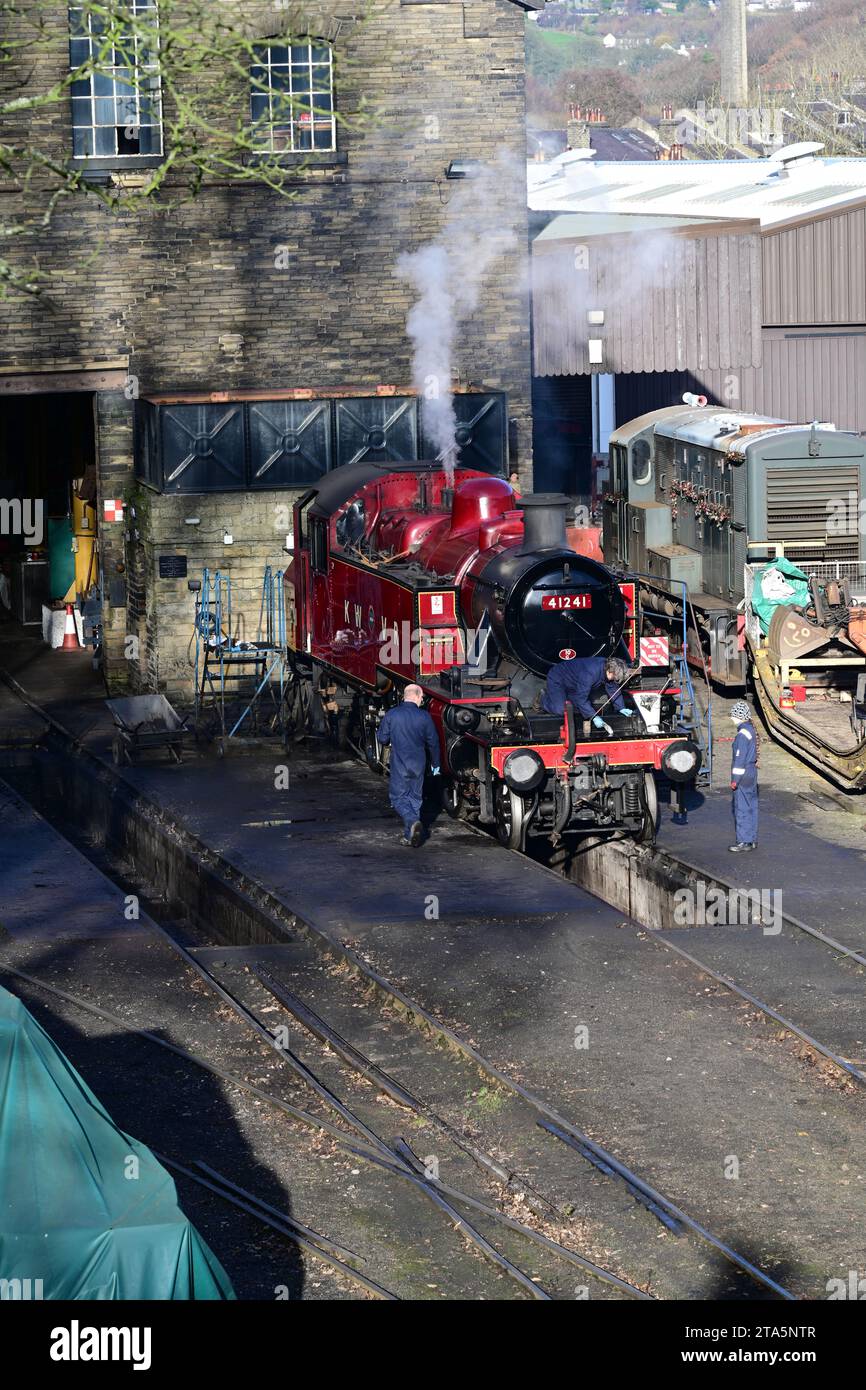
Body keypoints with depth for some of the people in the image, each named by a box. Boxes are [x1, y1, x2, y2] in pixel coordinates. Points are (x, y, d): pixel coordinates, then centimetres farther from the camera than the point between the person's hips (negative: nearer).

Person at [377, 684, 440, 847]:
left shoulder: (391, 715, -7)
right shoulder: (424, 716, -6)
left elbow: (382, 738, 0)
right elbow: (433, 742, 2)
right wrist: (435, 764, 16)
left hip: (399, 765, -2)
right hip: (418, 766, 2)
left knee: (398, 798, 4)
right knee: (415, 798, 14)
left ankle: (412, 821, -22)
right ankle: (409, 835, 15)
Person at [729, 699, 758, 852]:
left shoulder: (742, 734, -20)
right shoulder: (752, 730, 10)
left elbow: (740, 758, -20)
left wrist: (735, 780, -17)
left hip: (743, 776, -10)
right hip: (752, 773, 10)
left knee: (741, 809, -3)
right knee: (751, 807, 14)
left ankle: (744, 841, 0)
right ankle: (752, 839, 20)